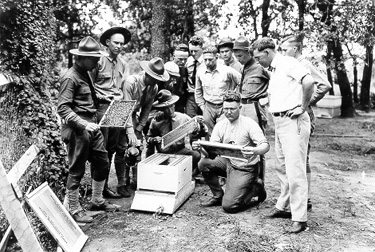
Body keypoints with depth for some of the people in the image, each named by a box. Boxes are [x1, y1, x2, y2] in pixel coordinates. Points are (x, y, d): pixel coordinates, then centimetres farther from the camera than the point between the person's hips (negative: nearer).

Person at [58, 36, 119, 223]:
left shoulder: (85, 74, 13)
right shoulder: (70, 78, -15)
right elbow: (62, 108, -21)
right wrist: (84, 124, -27)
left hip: (91, 127, 9)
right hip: (77, 130, -9)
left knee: (102, 164, 16)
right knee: (77, 170, 1)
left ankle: (97, 201, 32)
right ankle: (73, 210, 16)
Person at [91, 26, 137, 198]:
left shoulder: (121, 63, 15)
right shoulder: (99, 61, -5)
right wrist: (101, 96, -13)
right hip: (103, 107, -6)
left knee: (121, 148, 6)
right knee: (103, 150, -1)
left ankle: (121, 184, 15)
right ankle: (102, 188, 9)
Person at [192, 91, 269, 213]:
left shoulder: (249, 124, -15)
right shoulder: (220, 125, 0)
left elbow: (265, 145, -23)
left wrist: (254, 151, -46)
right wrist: (200, 147, -27)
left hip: (245, 168, -6)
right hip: (228, 162, 6)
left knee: (229, 205, -16)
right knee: (204, 163, -19)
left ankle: (256, 188, 11)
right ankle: (218, 196, 4)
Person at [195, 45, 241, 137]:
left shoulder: (227, 71, -12)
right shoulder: (200, 72, 0)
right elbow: (198, 91, 14)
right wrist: (202, 106, 11)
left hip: (224, 106, -3)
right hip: (208, 107, 3)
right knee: (211, 135, 9)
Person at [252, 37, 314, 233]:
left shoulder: (288, 63, -10)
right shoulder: (273, 71, 19)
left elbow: (308, 82, -24)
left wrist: (302, 108, -17)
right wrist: (272, 110, 14)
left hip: (293, 121, -10)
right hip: (279, 121, 10)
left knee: (295, 170, -9)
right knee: (282, 167, 16)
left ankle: (300, 218, -3)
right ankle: (284, 206, 29)